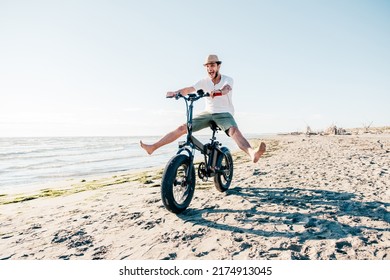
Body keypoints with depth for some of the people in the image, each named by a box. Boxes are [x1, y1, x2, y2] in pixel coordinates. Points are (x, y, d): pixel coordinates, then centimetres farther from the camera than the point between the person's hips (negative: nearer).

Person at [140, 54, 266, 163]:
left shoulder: (227, 80, -7)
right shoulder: (204, 82, 0)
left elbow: (226, 88, -31)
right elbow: (189, 89, -13)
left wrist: (218, 92, -53)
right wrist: (175, 92, -33)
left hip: (224, 114, -3)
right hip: (208, 113, 3)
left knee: (234, 131, -36)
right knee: (182, 128, -5)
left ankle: (252, 153, -60)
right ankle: (152, 147, 0)